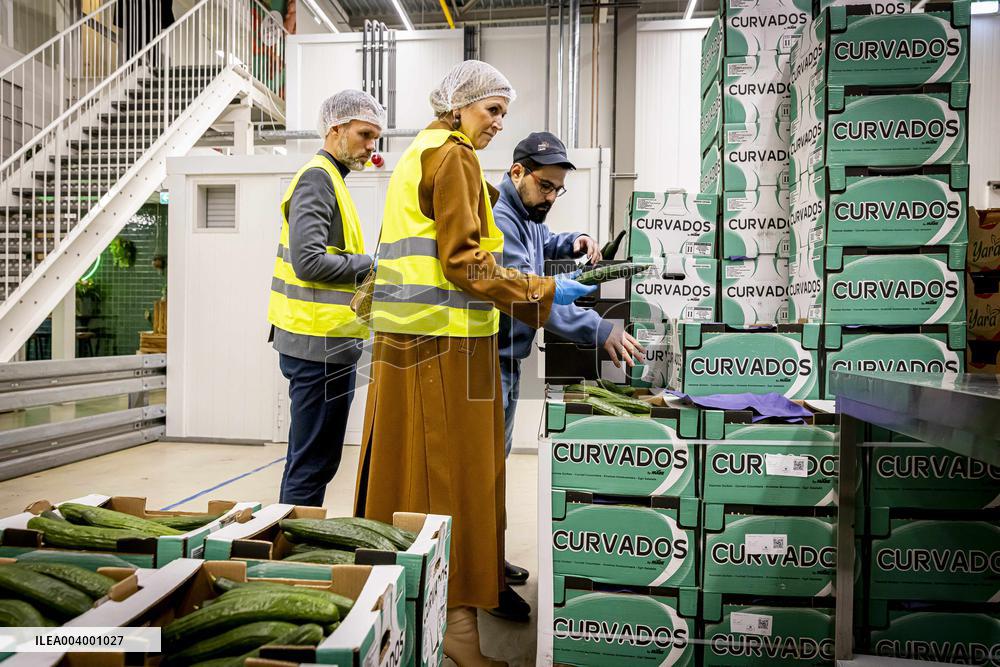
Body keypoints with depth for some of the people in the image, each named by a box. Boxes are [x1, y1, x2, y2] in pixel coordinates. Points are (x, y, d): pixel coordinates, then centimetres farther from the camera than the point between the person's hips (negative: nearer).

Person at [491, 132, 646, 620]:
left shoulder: (526, 215, 11)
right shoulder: (497, 219, -22)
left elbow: (541, 244, 34)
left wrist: (572, 242, 10)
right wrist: (600, 331, -38)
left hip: (509, 357, 11)